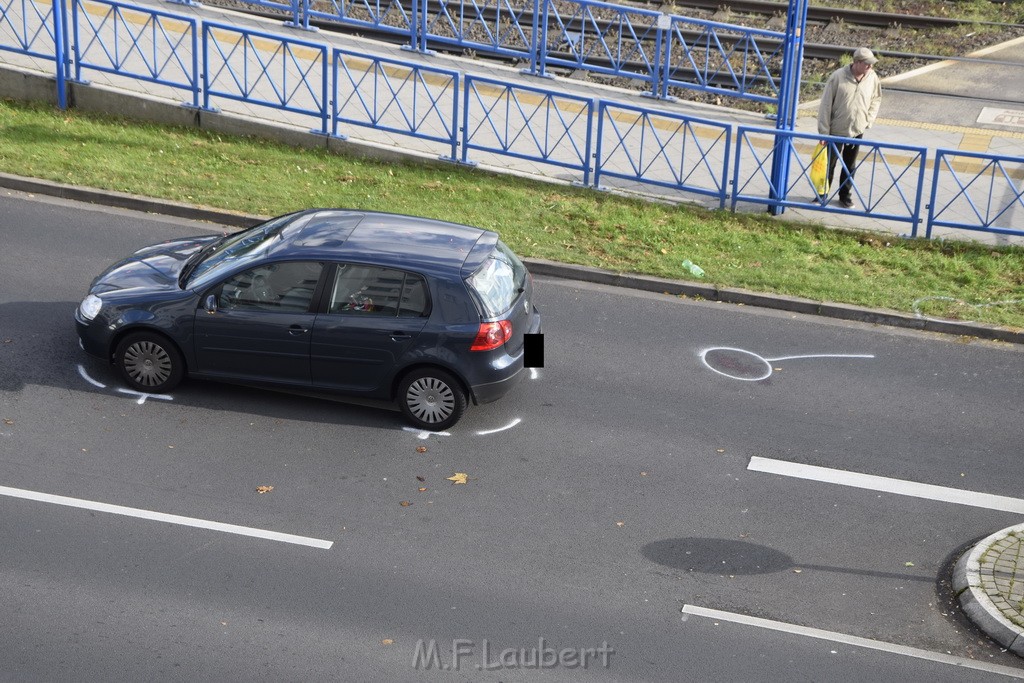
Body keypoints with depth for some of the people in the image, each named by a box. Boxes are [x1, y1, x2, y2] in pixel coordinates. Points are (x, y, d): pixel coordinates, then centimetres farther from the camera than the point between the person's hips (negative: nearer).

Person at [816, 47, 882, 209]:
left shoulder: (873, 78, -7)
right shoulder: (838, 76, -19)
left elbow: (876, 100, 12)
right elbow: (826, 104, -13)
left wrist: (868, 120, 2)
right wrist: (824, 131, -12)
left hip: (857, 131, 3)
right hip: (836, 130, -3)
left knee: (850, 167, 14)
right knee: (829, 164, 11)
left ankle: (845, 196, 29)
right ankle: (822, 194, 28)